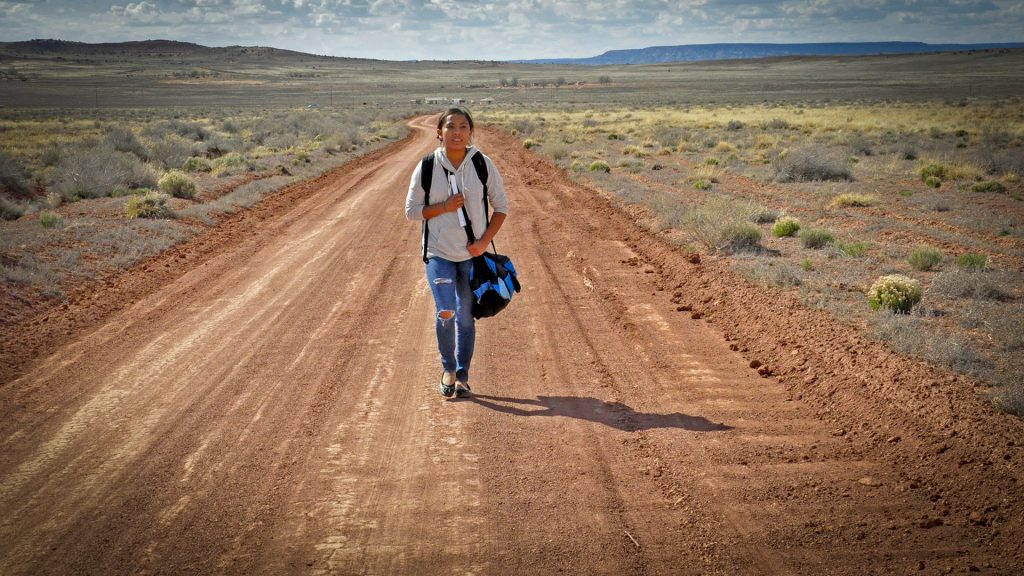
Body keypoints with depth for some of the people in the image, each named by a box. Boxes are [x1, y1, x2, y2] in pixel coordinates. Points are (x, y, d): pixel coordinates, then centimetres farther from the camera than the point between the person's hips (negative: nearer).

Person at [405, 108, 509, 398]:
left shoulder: (483, 165, -4)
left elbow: (501, 206, 3)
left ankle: (462, 376, 24)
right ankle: (448, 368, 10)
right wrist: (444, 207, -15)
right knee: (445, 312, -15)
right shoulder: (426, 167, -5)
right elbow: (411, 210, 1)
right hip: (439, 253, -1)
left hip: (472, 255, 1)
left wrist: (485, 241, -8)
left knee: (466, 318, 8)